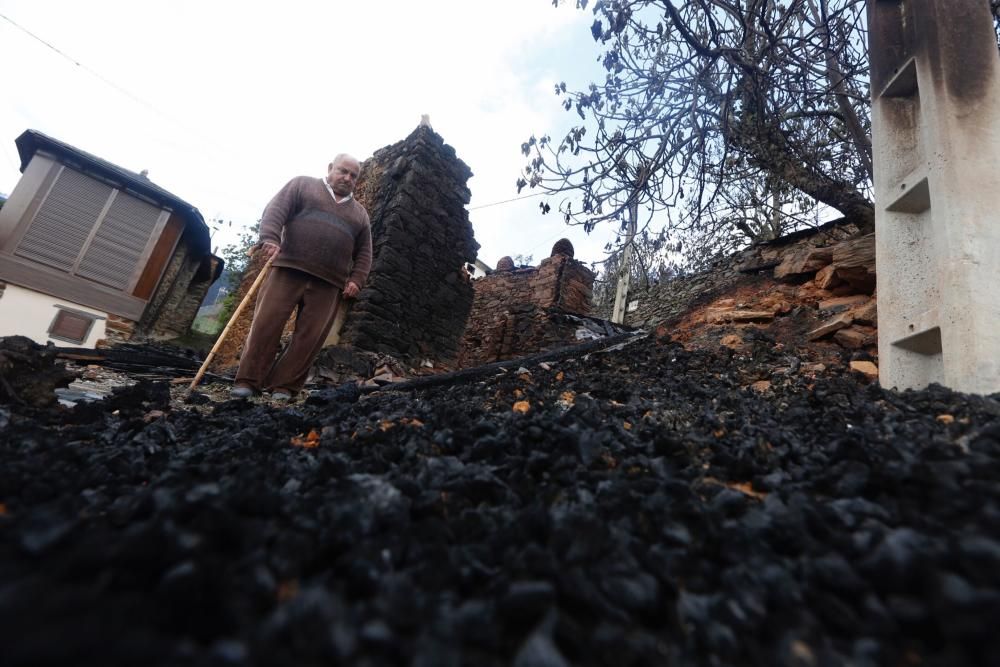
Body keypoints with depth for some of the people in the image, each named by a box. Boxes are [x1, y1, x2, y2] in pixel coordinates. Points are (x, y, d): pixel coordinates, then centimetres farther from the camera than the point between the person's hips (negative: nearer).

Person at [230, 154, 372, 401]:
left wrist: (356, 280, 3)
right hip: (289, 269, -2)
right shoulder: (302, 184, 14)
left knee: (310, 337, -4)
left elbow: (364, 252, 18)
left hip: (328, 283, 2)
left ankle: (284, 385, 5)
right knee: (266, 323, -4)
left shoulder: (360, 214, 22)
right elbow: (275, 210, 1)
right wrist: (270, 238, -17)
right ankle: (248, 380, 5)